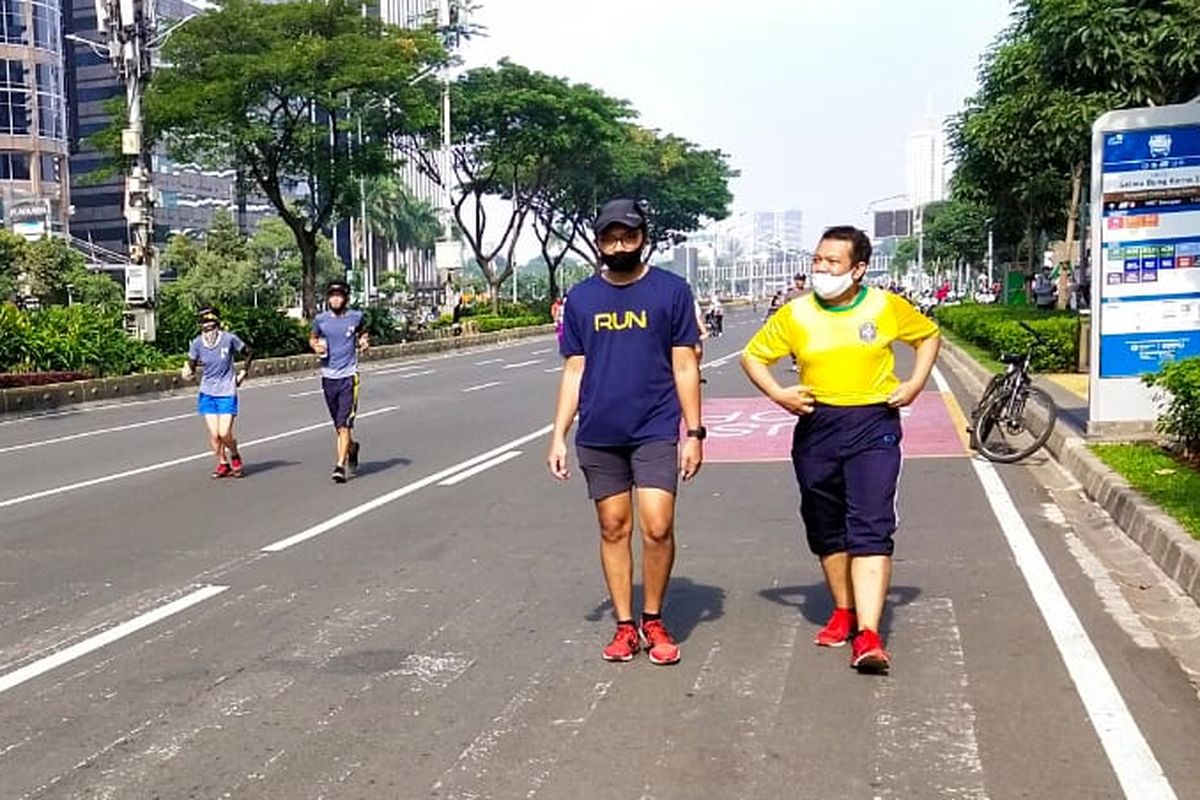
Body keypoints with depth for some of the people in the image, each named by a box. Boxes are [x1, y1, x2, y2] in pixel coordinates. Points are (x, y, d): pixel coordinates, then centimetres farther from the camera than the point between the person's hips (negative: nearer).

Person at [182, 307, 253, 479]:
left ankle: (235, 456, 21)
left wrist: (243, 373, 1)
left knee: (224, 433, -9)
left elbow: (249, 353, 3)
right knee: (213, 433, -1)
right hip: (207, 393, 2)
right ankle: (222, 464, 19)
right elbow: (192, 365, 4)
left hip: (227, 393, -2)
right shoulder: (197, 344, -8)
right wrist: (188, 372, -15)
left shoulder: (229, 339, -13)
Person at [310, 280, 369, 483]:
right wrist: (316, 346, -4)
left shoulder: (356, 317, 0)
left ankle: (340, 465, -9)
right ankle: (351, 447, 41)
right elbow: (312, 338, 18)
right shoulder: (320, 319, 2)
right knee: (338, 425, 13)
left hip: (348, 375, -3)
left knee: (344, 424, -11)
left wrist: (363, 342, -2)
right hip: (328, 376, 3)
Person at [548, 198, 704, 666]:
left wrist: (694, 432, -3)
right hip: (598, 435, 3)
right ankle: (625, 626, 19)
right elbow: (574, 370, 10)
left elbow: (685, 366, 1)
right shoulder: (581, 298, 7)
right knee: (613, 529, 8)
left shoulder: (671, 290, 0)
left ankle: (653, 620, 13)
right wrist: (558, 436, 6)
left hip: (656, 432, -2)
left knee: (657, 528, -9)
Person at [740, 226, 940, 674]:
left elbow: (929, 335, 16)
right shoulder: (796, 314, 1)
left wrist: (915, 384, 2)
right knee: (826, 530, 13)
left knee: (870, 529, -13)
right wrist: (778, 394, -7)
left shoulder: (887, 307, 0)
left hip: (873, 424, -3)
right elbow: (753, 356, 9)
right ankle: (844, 612, 32)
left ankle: (867, 635, -17)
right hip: (816, 426, 3)